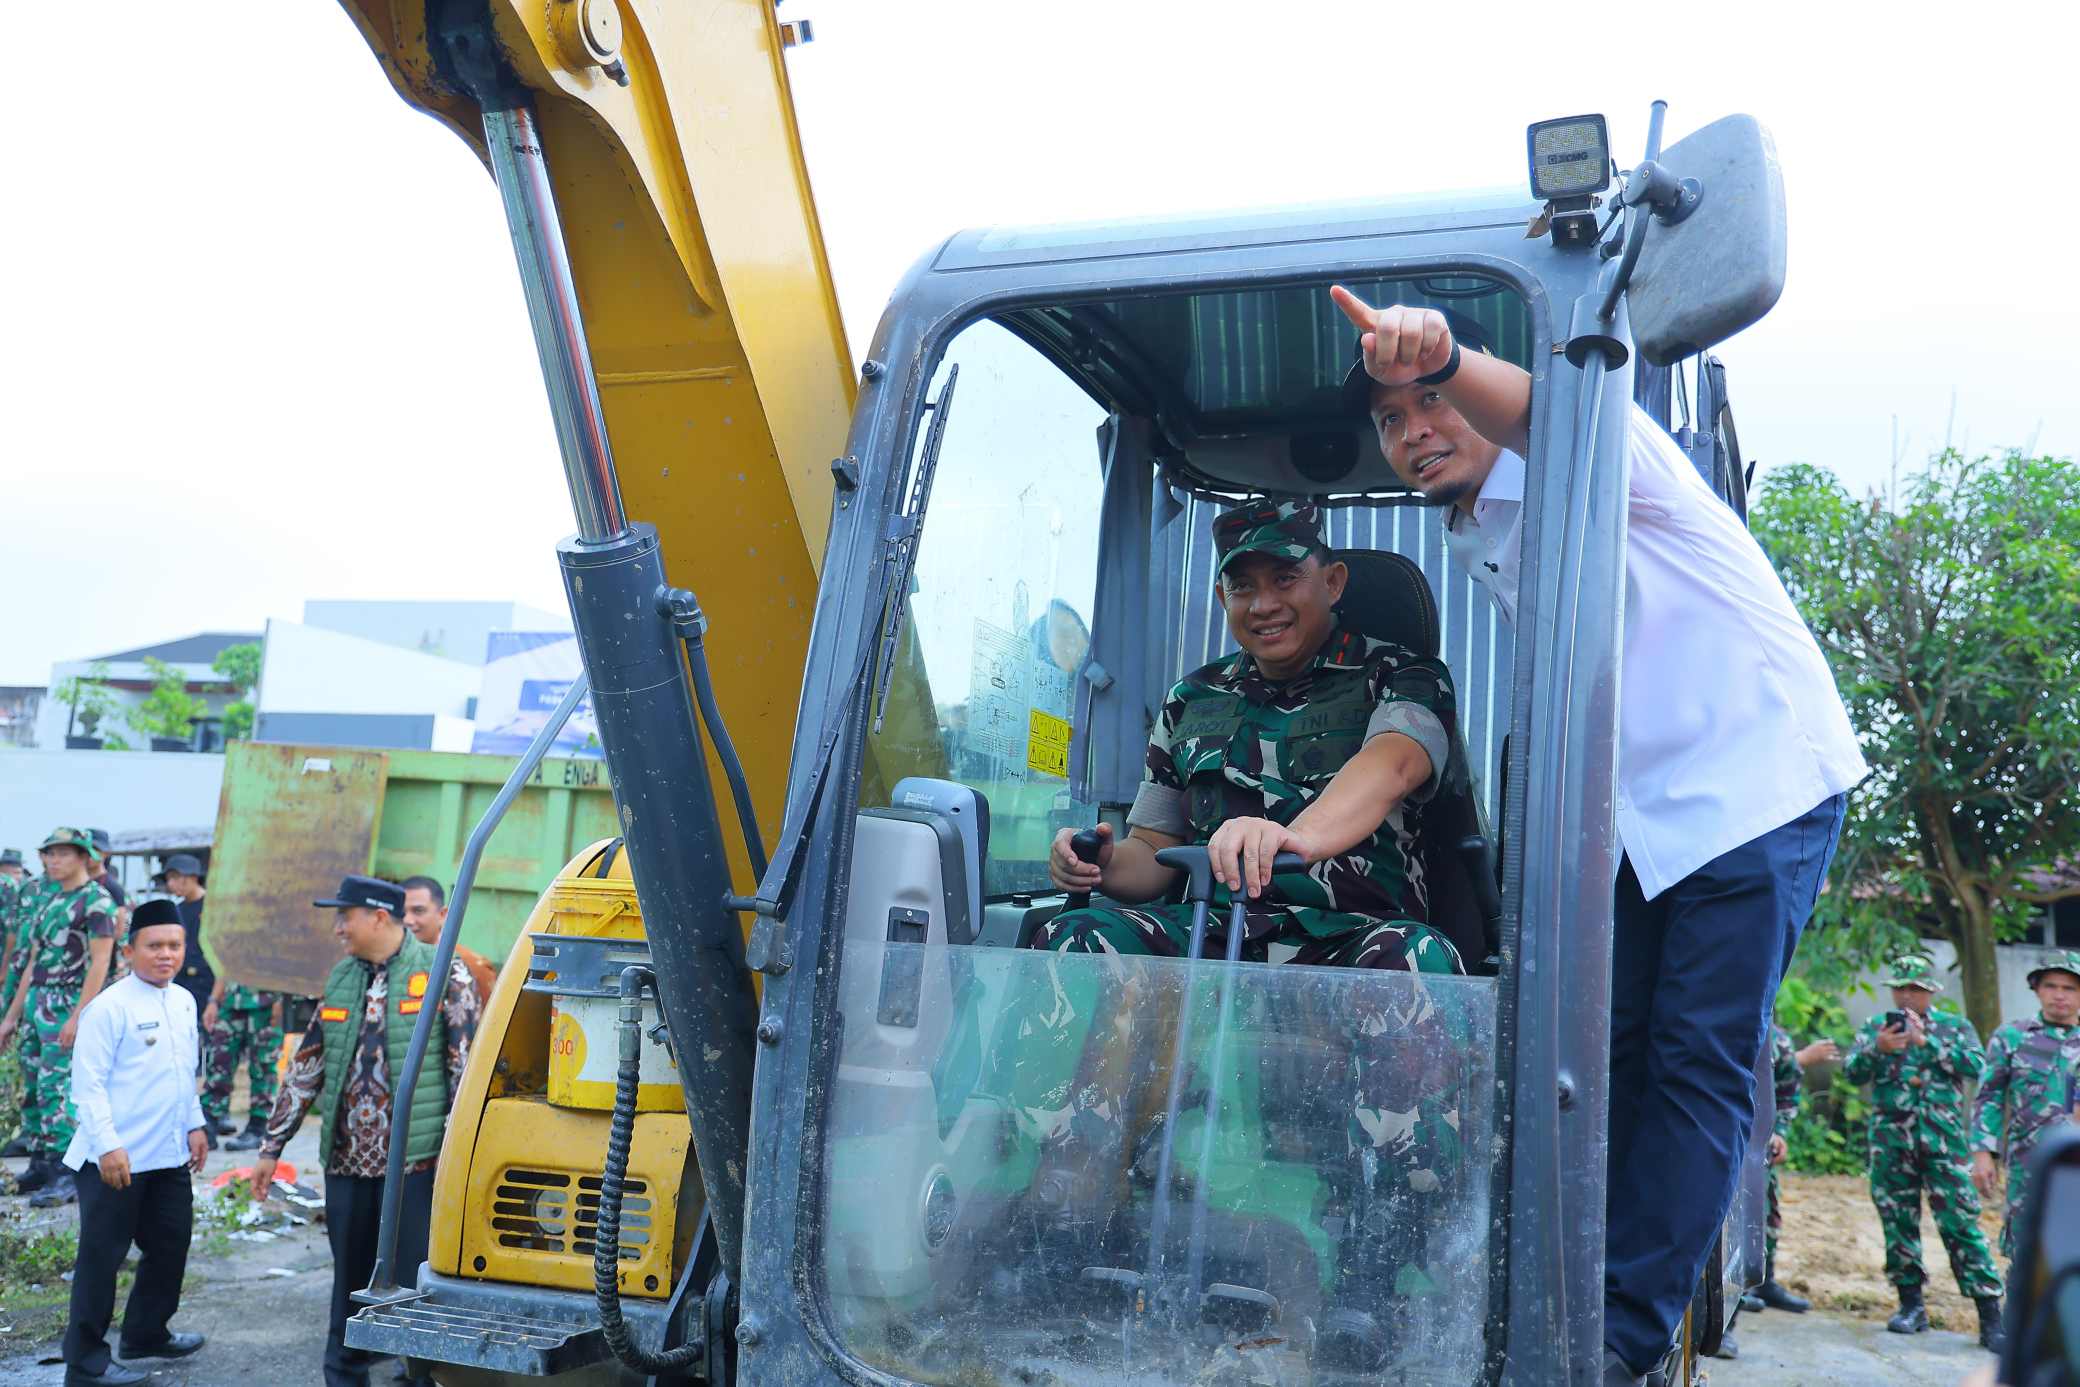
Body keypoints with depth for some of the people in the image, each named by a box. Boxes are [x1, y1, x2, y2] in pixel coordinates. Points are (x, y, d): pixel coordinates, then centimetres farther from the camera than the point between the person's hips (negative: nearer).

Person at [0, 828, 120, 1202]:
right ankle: (39, 1167, 19)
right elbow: (32, 962, 19)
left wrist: (77, 1017, -22)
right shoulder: (46, 901, 15)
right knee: (32, 1088, 11)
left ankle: (64, 1175, -7)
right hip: (34, 1004, 8)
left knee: (56, 1088, -11)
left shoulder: (96, 902, -10)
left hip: (66, 1006, -8)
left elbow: (100, 964, -16)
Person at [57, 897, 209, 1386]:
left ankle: (146, 1332, 36)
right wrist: (108, 1146, -20)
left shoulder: (184, 1002, 8)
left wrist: (194, 1125, 17)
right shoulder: (109, 1007, -14)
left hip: (170, 1155, 8)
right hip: (116, 1159, -8)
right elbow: (88, 1083, -16)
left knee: (170, 1244, 17)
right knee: (101, 1258, 3)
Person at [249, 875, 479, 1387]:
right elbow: (306, 1067, 15)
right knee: (349, 1284, 15)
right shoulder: (340, 978, 10)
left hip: (414, 1162, -5)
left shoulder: (444, 976, -7)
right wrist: (270, 1149, 14)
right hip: (346, 1161, 5)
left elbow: (468, 1071, -9)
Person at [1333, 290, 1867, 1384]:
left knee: (1697, 1062, -7)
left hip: (1758, 779, -8)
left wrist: (1443, 358, -58)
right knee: (1610, 1049, 5)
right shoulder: (1472, 540, 12)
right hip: (1641, 812, 8)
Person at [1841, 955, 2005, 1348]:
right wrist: (1877, 1048, -18)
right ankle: (1911, 1305, 17)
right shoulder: (1876, 1027, 11)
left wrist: (1927, 1041, -16)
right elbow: (1852, 1072, 1)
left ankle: (1990, 1315, -2)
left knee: (1961, 1224, -6)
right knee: (1898, 1223, 6)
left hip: (1943, 1140, -2)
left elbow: (1976, 1066, -9)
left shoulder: (1955, 1026, 8)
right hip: (1890, 1141, 2)